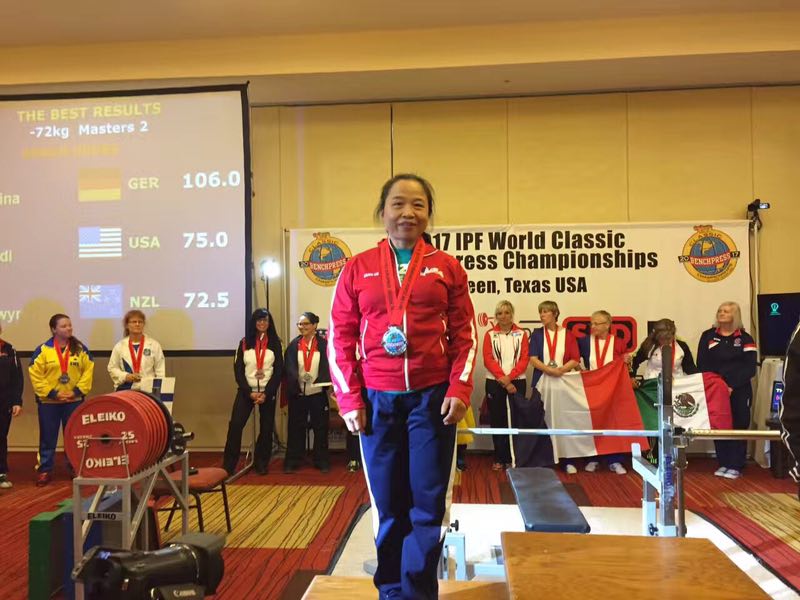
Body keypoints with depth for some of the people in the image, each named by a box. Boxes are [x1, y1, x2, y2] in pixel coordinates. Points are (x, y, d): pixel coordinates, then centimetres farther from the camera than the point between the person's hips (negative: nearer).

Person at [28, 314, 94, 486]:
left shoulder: (80, 348, 1)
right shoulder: (43, 350, -6)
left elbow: (88, 371, 2)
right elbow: (35, 375, -7)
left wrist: (78, 390, -9)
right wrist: (51, 393, -12)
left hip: (74, 401, 2)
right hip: (48, 401, -2)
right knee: (48, 438, 6)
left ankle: (75, 468, 21)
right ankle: (45, 470, 18)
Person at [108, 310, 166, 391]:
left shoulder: (154, 345, 2)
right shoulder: (120, 346, 6)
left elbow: (160, 370, 2)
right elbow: (112, 368, 8)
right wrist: (125, 376, -10)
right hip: (125, 390, 1)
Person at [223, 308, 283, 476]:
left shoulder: (275, 343, 2)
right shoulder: (244, 343, 4)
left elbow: (279, 371, -2)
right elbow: (238, 370, 0)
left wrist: (266, 393, -11)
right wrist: (249, 392, -10)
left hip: (267, 392, 0)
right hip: (246, 391, 0)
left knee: (266, 428, 4)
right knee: (235, 425, -9)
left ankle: (261, 463, 18)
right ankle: (228, 465, -1)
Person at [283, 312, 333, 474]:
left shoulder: (323, 344, -1)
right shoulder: (293, 345, 5)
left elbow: (327, 366, -6)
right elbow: (289, 367, -3)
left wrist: (324, 383, -22)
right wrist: (298, 377, -22)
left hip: (318, 392, -1)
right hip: (297, 393, 1)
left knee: (320, 427, 5)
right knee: (296, 427, 8)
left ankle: (322, 461, 18)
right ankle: (292, 461, 18)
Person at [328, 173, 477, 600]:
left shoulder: (447, 268, 5)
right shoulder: (357, 268, 5)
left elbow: (465, 335, 5)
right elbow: (340, 337, 4)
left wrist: (459, 390, -6)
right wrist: (349, 399, -3)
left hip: (432, 397, 0)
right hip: (377, 400, 1)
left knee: (429, 501, 4)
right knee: (387, 502, 9)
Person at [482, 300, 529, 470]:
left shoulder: (521, 334, 6)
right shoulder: (490, 335, 5)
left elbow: (524, 359, -1)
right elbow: (488, 360, -4)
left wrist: (510, 377, -14)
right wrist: (502, 378, -13)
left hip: (517, 382, 0)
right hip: (495, 382, 0)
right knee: (497, 420, 3)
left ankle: (511, 458, 9)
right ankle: (499, 458, 11)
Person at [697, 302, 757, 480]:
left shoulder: (745, 339, 2)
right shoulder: (708, 336, 6)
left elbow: (749, 368, -5)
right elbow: (702, 365, 2)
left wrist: (732, 386, -15)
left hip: (739, 391, -2)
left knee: (738, 427, 1)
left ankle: (736, 466, 9)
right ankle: (723, 464, 15)